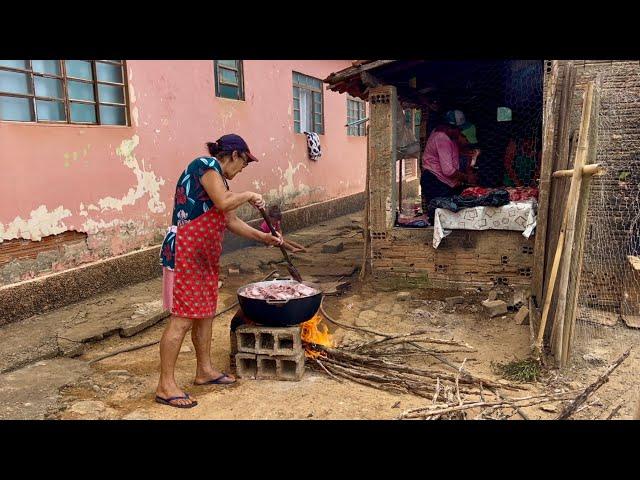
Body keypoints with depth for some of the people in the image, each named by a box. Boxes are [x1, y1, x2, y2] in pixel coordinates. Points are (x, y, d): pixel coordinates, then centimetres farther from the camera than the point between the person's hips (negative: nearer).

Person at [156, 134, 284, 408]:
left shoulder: (219, 178, 19)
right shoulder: (206, 164, -8)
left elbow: (231, 221, 23)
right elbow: (223, 203, -22)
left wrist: (263, 237, 23)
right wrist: (249, 196, -4)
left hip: (205, 255, 10)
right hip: (184, 250, -10)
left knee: (205, 312, 15)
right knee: (182, 318, -7)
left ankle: (204, 370, 28)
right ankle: (165, 386, 1)